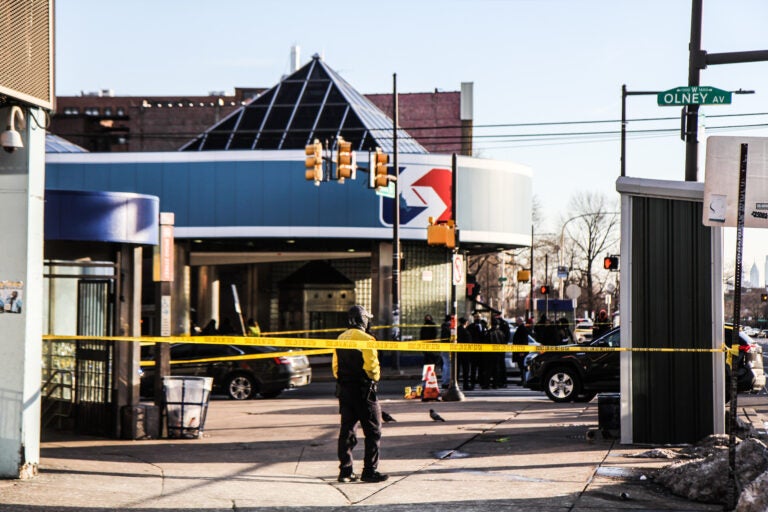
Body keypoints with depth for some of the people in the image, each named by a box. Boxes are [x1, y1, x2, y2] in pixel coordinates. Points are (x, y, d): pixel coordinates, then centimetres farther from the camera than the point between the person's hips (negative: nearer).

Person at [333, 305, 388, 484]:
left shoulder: (340, 339, 9)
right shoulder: (365, 339, -14)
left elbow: (335, 365, 12)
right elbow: (372, 366, -17)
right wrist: (375, 378, 2)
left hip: (344, 389, 7)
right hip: (363, 390, -7)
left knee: (347, 430, 10)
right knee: (372, 432, 1)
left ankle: (345, 470, 11)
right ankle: (370, 471, -1)